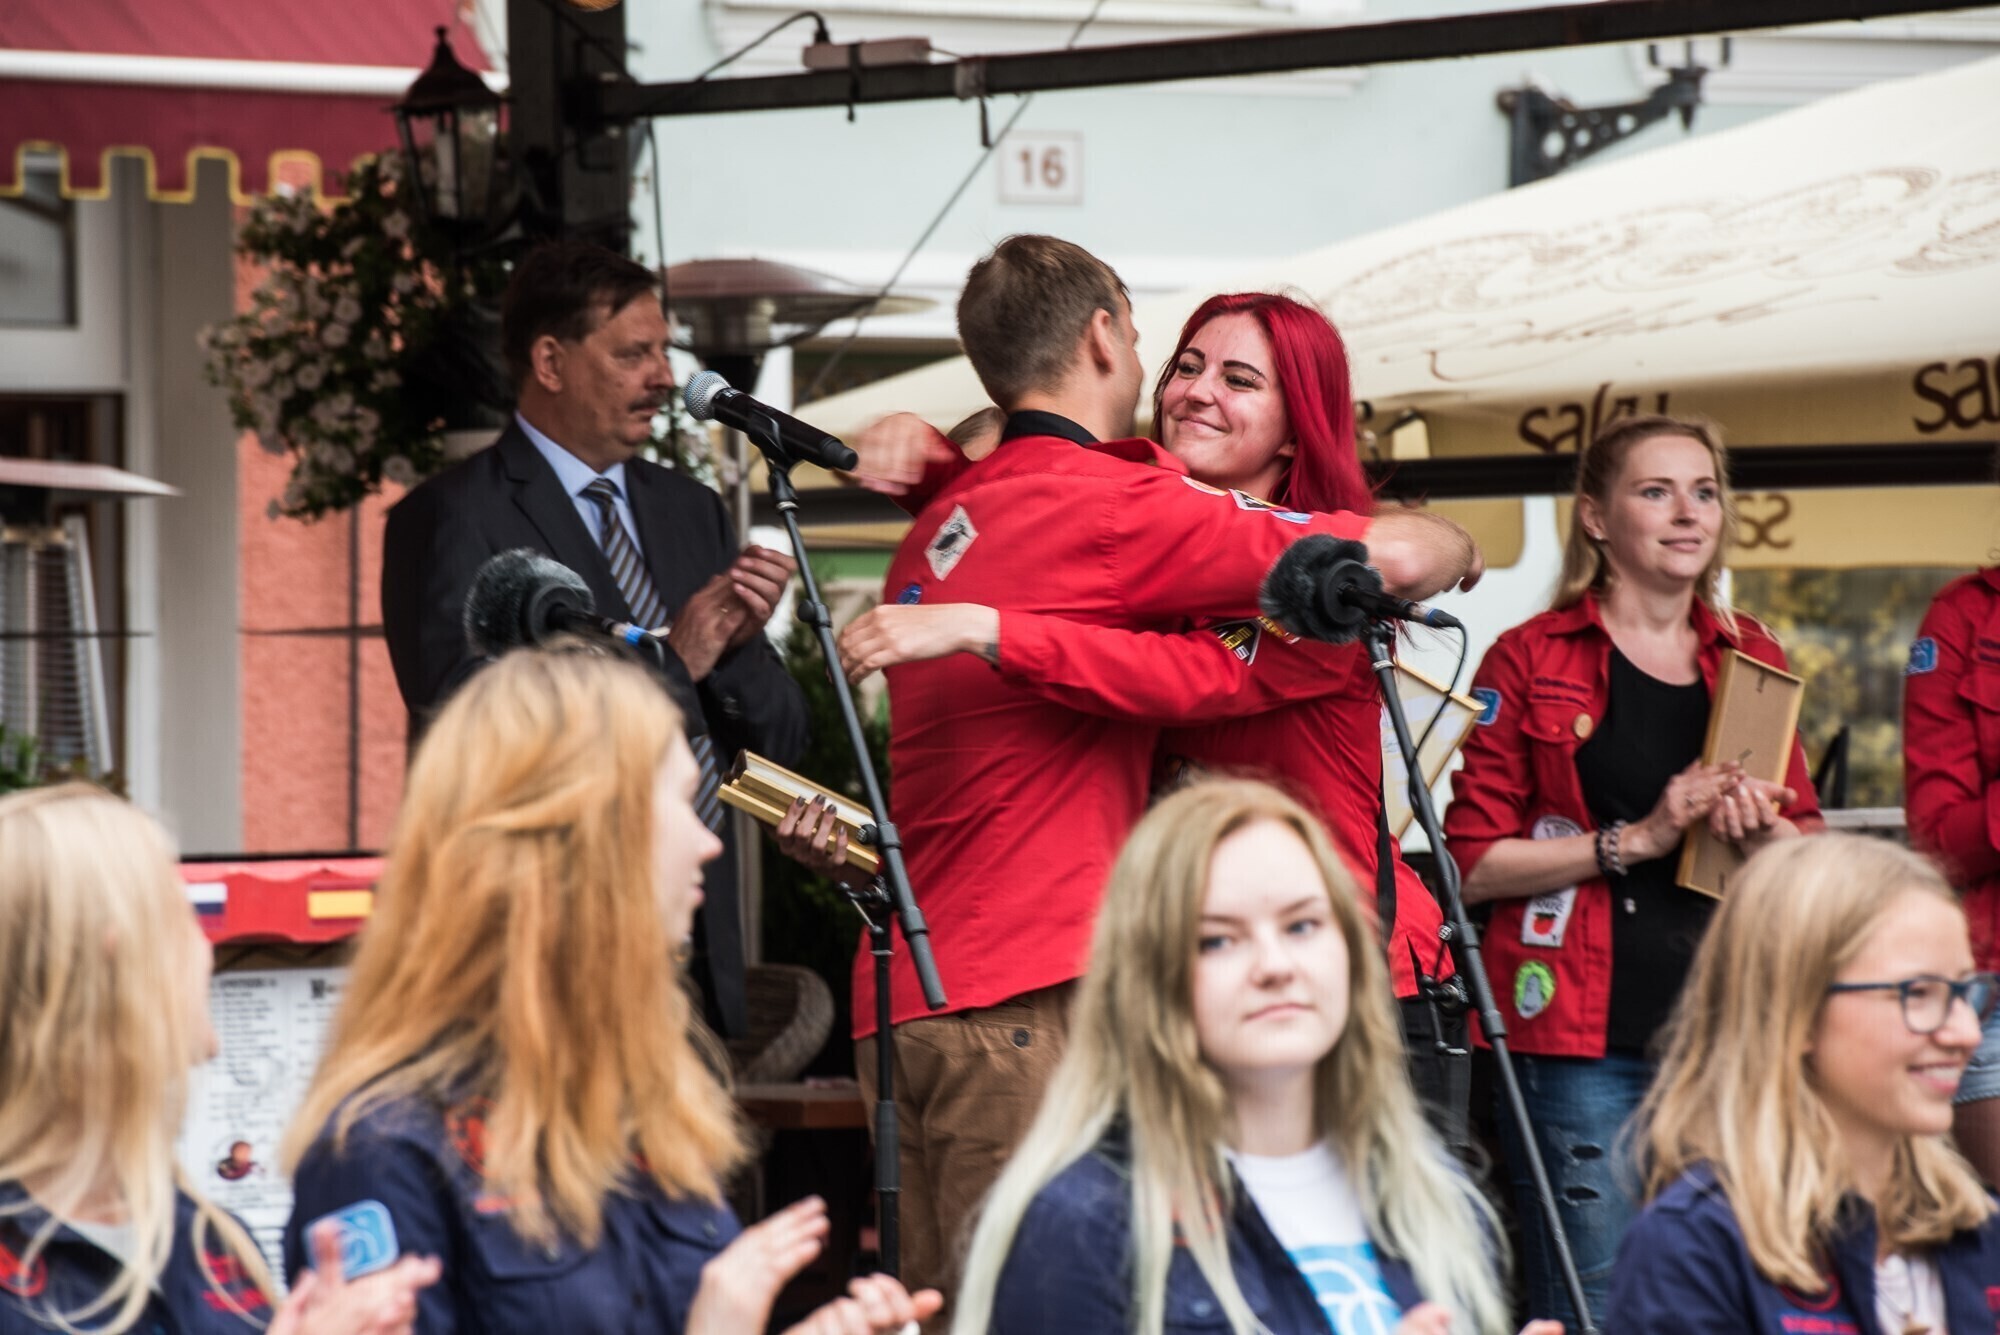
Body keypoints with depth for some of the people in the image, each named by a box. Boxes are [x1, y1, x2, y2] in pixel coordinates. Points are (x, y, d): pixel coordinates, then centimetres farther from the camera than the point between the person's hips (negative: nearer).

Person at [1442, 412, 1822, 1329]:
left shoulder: (1753, 660, 15)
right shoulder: (1530, 661, 2)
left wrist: (1765, 834, -4)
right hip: (1583, 1044, -4)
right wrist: (1637, 839, -14)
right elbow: (1475, 864, -5)